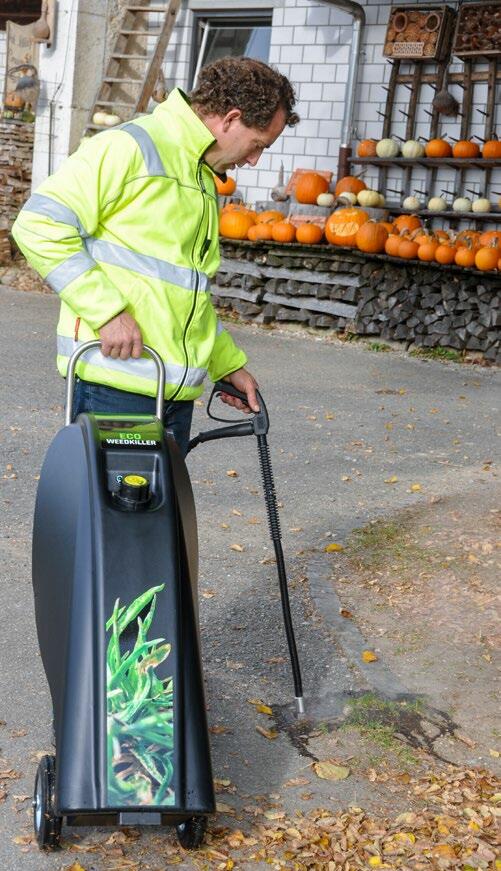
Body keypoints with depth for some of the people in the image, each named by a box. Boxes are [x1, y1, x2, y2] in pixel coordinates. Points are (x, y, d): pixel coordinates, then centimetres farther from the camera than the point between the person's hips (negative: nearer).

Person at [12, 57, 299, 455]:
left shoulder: (204, 178, 23)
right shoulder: (131, 147, -7)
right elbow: (40, 224, -15)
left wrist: (228, 363, 24)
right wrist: (107, 311, -20)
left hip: (176, 389, 9)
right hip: (115, 381, -9)